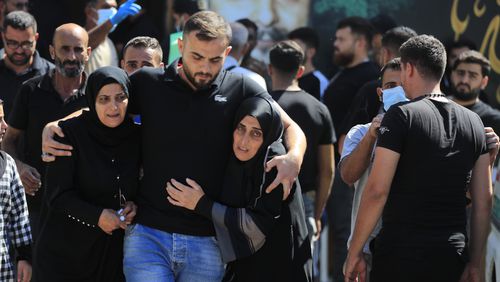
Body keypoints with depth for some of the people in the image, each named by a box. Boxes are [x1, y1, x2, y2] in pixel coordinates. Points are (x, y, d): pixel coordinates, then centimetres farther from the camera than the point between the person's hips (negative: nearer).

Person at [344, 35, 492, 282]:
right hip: (452, 256, 5)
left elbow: (377, 190, -12)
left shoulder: (401, 116, -7)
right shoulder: (473, 122, 9)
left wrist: (354, 252, -6)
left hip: (400, 253, -5)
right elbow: (484, 201, 9)